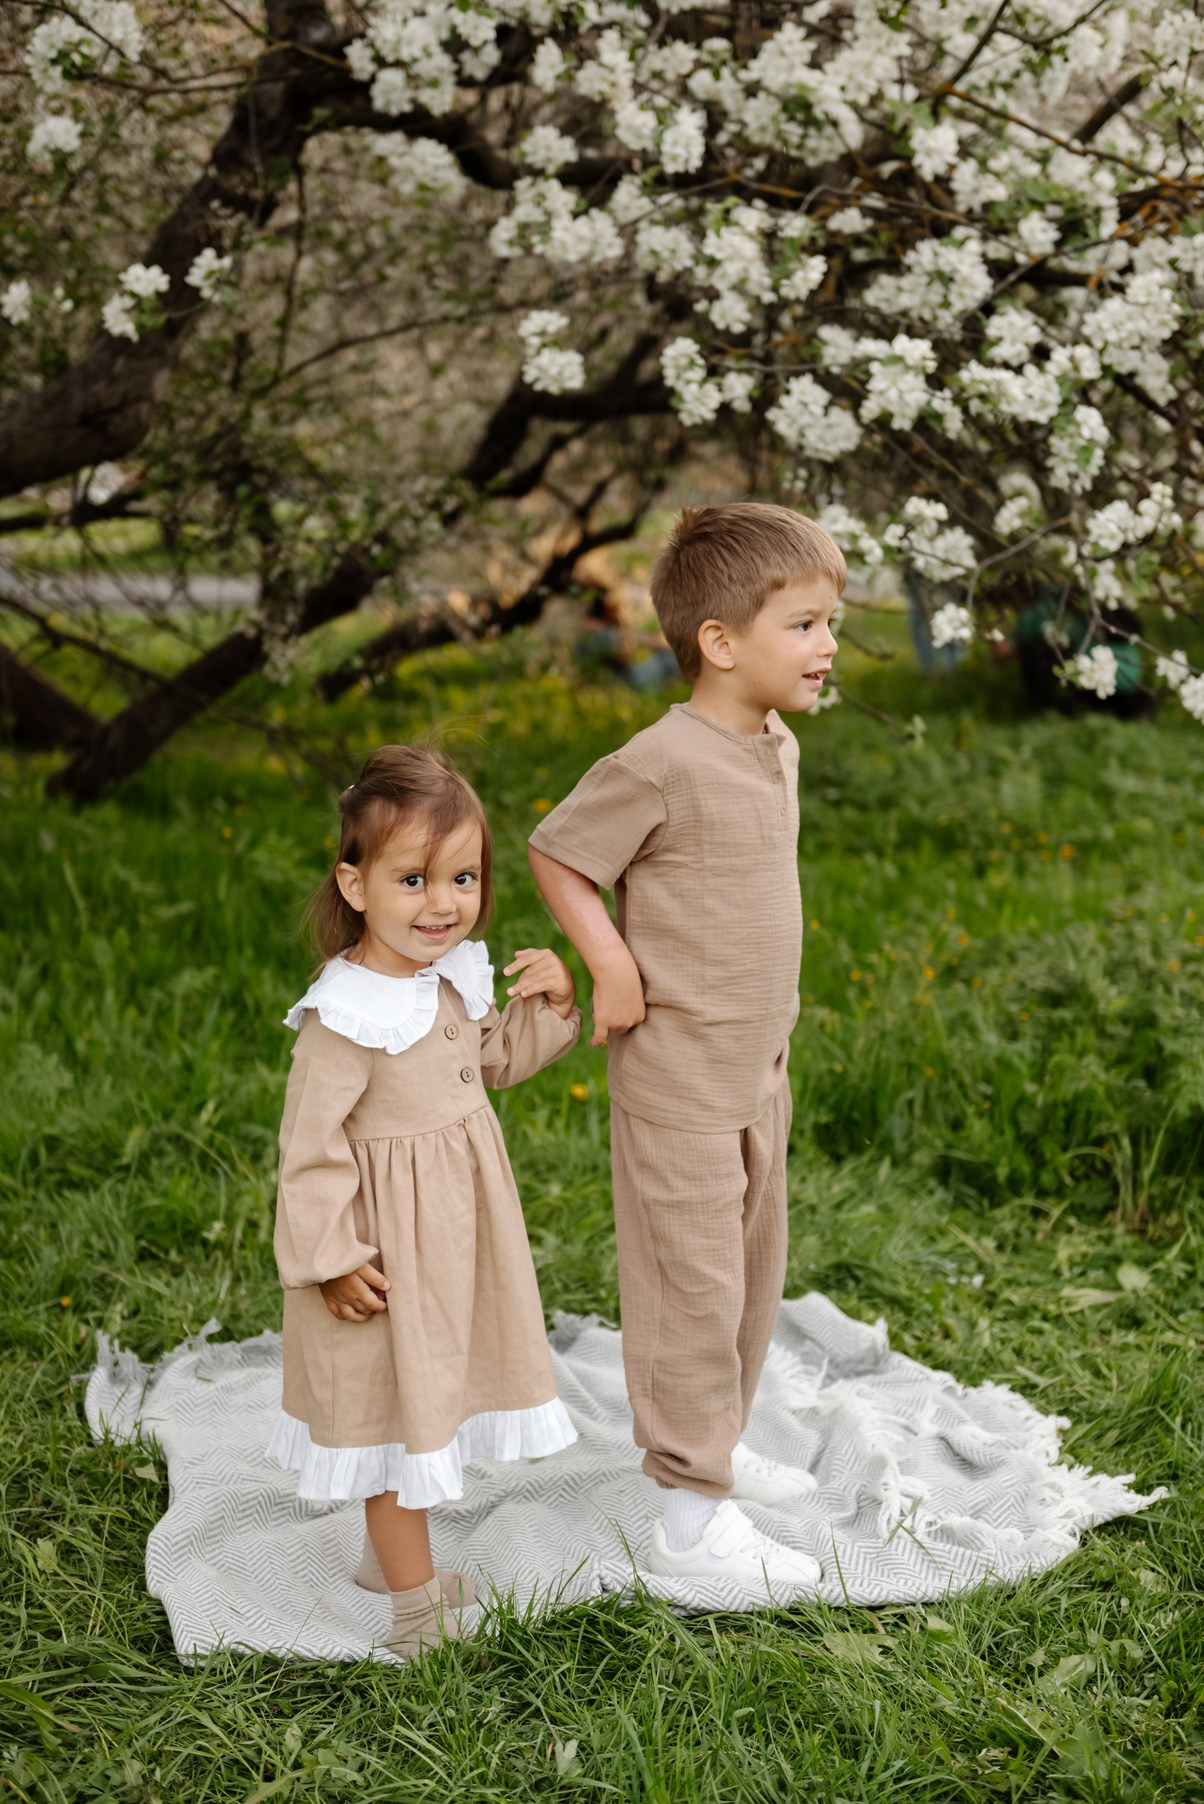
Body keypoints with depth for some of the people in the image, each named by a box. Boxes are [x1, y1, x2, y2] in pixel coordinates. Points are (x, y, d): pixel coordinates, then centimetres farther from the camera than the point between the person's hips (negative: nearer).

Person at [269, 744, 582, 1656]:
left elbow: (495, 1060, 16)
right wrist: (330, 1258, -19)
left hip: (458, 1233, 8)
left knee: (433, 1389, 22)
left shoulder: (454, 976, -2)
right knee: (397, 1403, 5)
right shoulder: (345, 1016, -26)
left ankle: (392, 1556, 43)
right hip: (391, 1245, -8)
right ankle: (418, 1609, 19)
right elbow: (311, 1144, -22)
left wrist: (548, 1006, -1)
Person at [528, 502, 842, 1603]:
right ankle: (693, 1514, 7)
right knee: (694, 1284, -2)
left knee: (754, 1267, 20)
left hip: (760, 1065, 9)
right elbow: (555, 855, -13)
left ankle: (715, 1441, 38)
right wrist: (615, 968, -18)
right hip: (680, 1070, -9)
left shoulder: (778, 749, 6)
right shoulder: (662, 764, -21)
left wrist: (769, 1028, 15)